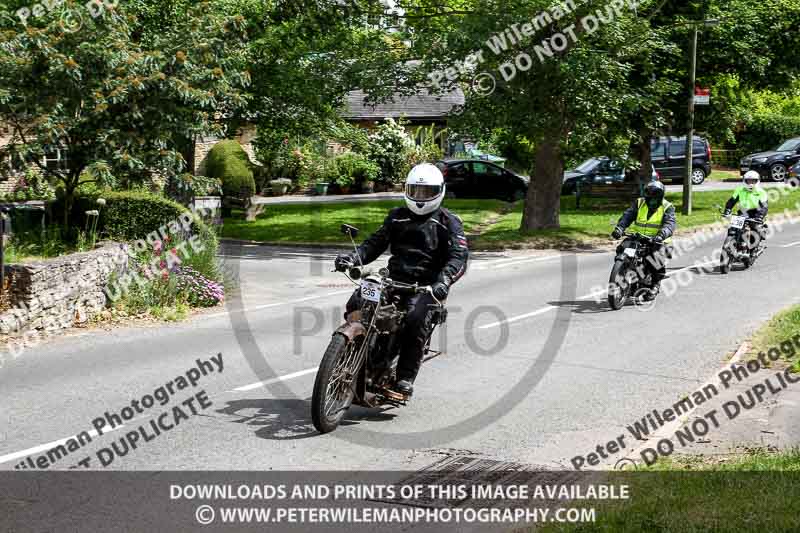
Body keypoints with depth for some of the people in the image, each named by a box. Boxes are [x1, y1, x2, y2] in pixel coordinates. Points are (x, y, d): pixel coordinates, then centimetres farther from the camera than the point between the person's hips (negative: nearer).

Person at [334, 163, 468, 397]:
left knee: (416, 318, -33)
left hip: (427, 286, -4)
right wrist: (354, 257, -6)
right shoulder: (397, 216, 21)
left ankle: (406, 377, -25)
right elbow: (377, 242, 17)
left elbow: (459, 256, -9)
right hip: (394, 280, 4)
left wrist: (444, 280, -30)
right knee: (356, 304, -19)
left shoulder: (448, 222, 5)